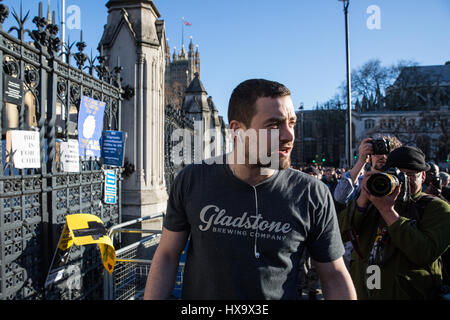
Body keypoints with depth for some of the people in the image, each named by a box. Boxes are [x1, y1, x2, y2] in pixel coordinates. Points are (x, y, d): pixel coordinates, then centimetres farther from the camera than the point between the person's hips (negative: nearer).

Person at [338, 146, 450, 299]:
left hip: (407, 293, -3)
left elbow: (427, 255, -24)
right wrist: (363, 198, -20)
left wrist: (388, 211, -25)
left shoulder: (437, 208, -7)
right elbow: (341, 234, -10)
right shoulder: (374, 202, 2)